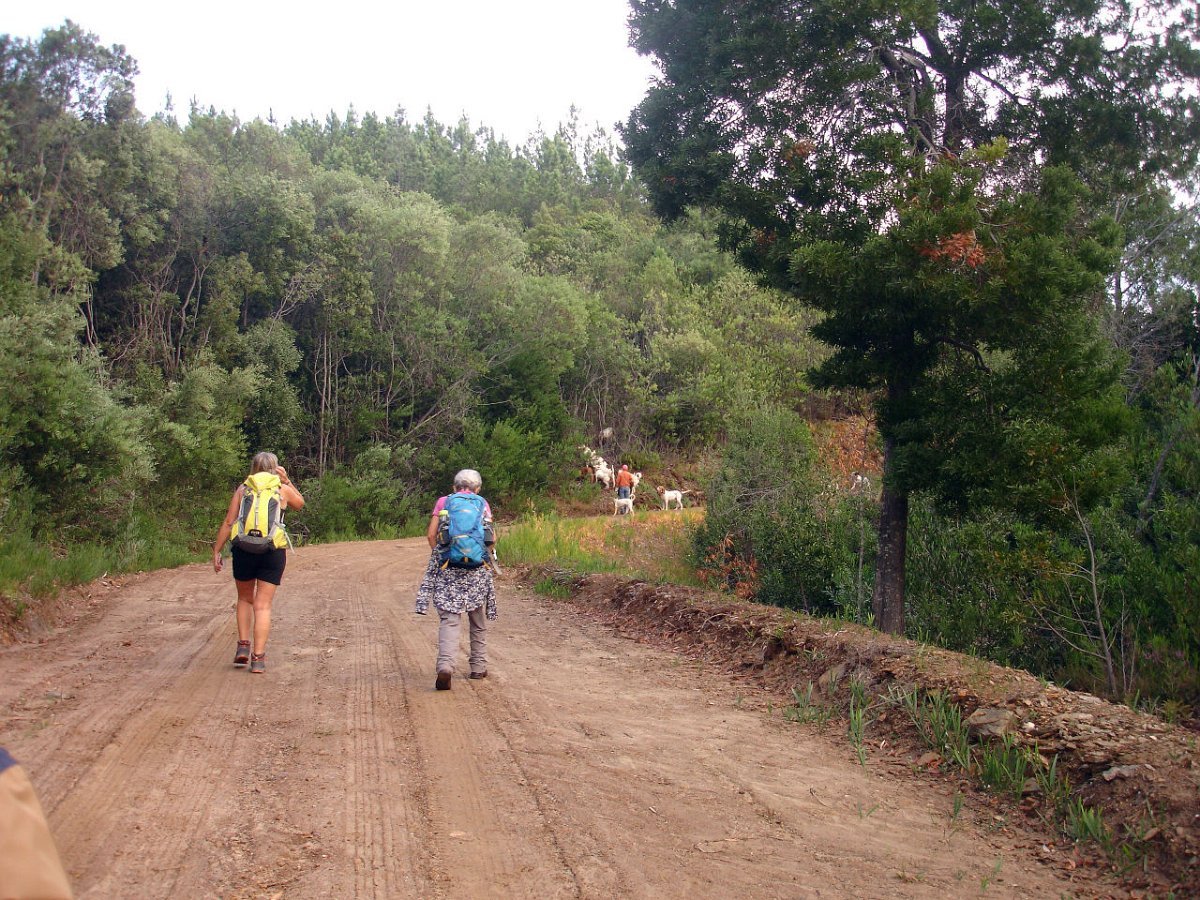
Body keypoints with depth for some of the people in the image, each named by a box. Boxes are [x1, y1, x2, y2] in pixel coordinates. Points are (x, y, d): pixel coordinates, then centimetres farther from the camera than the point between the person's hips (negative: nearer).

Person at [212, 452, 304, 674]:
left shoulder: (242, 489, 6)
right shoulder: (282, 490, 5)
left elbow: (228, 523, 2)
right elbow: (300, 503, 27)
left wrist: (216, 551, 7)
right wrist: (287, 481, 20)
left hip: (244, 549, 1)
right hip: (273, 552, -1)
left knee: (245, 599, 22)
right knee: (263, 605, 2)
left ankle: (243, 646, 13)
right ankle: (258, 658, -3)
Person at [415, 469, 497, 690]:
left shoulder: (443, 502, 10)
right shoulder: (482, 504, 11)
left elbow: (431, 534, 2)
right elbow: (492, 537, 2)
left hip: (448, 566, -1)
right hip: (478, 570, 1)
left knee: (449, 619, -6)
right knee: (478, 620, 15)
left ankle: (445, 665, -25)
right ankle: (478, 667, 21)